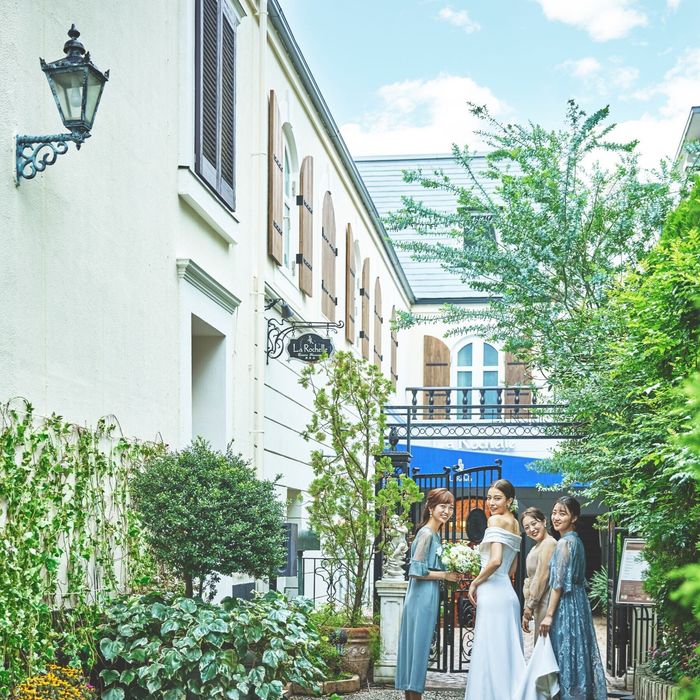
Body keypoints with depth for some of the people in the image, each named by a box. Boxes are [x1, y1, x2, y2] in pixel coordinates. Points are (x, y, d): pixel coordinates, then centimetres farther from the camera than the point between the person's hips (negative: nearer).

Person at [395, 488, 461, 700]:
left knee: (416, 646, 10)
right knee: (419, 645, -5)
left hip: (427, 597, 9)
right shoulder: (426, 534, -12)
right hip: (423, 597, -9)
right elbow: (417, 571, -17)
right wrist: (445, 575, -13)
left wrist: (448, 574, 8)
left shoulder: (434, 535, 15)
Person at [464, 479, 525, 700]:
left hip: (492, 593, -9)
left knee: (489, 652, -6)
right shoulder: (515, 524, 17)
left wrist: (475, 583, -9)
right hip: (508, 592, 9)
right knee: (507, 652, 9)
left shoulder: (496, 520, -9)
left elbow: (495, 560, -21)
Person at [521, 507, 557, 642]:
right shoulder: (536, 547, 19)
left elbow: (542, 578, -16)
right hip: (539, 606, 9)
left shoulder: (548, 543, -12)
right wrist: (526, 611, 16)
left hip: (545, 604, -9)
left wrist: (529, 607, -13)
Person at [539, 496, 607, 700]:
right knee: (577, 654, 10)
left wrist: (549, 614, -17)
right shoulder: (576, 540, 13)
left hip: (566, 606, -9)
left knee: (566, 655, -5)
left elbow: (559, 583, -18)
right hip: (577, 602, 9)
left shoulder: (565, 542, -14)